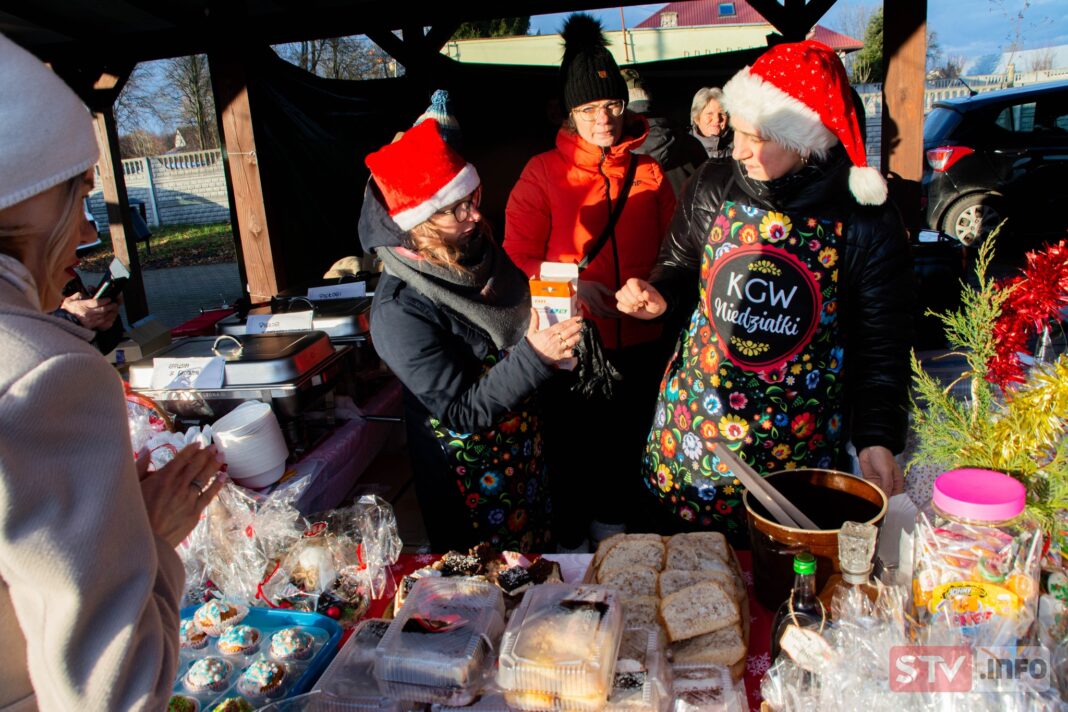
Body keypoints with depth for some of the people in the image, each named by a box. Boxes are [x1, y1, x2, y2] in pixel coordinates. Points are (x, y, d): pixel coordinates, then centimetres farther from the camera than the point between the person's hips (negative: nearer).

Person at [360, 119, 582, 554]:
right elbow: (461, 412, -26)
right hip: (467, 467, -7)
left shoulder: (476, 248, -7)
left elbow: (519, 315, 13)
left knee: (539, 550, 25)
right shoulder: (399, 310, -29)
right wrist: (534, 356, -34)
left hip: (523, 440, 7)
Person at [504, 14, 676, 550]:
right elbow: (517, 255, -6)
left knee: (626, 446, 18)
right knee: (573, 450, 9)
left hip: (637, 345, 3)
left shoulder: (648, 173, 7)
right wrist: (570, 284, -20)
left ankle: (611, 527, 43)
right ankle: (570, 545, 32)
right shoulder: (544, 173, -2)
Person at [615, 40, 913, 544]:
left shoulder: (867, 223, -11)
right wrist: (658, 296, -10)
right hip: (693, 424, 2)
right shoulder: (713, 188, -5)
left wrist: (877, 439, -15)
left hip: (799, 444, -2)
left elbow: (881, 346, -6)